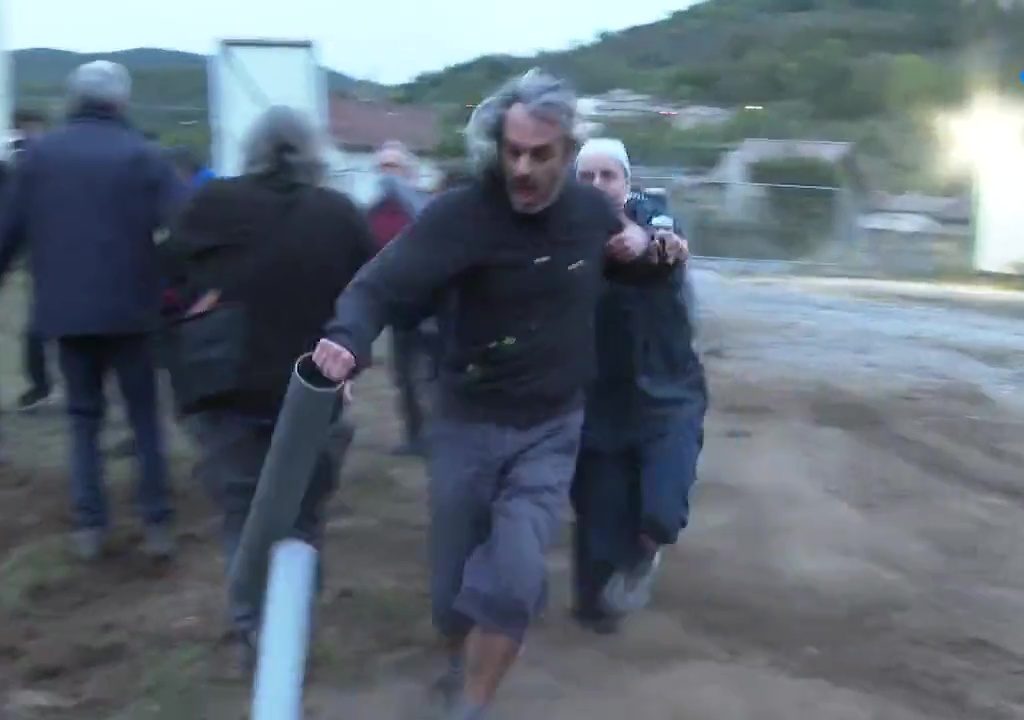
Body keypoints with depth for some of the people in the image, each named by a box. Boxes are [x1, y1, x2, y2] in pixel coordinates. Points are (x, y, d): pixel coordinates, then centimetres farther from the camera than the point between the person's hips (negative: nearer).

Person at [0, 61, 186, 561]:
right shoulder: (141, 154, -3)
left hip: (66, 310, 2)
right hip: (129, 309, -2)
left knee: (84, 417, 14)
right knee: (144, 416, 9)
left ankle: (89, 525, 10)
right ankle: (157, 523, 8)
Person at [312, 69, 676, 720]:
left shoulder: (592, 209, -4)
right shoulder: (461, 214, -19)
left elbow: (625, 242, 20)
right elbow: (379, 287, -28)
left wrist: (643, 241, -5)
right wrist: (348, 342, -50)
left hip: (552, 428, 2)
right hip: (470, 423, -1)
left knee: (514, 576, -17)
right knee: (455, 584, 12)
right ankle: (463, 667, 45)